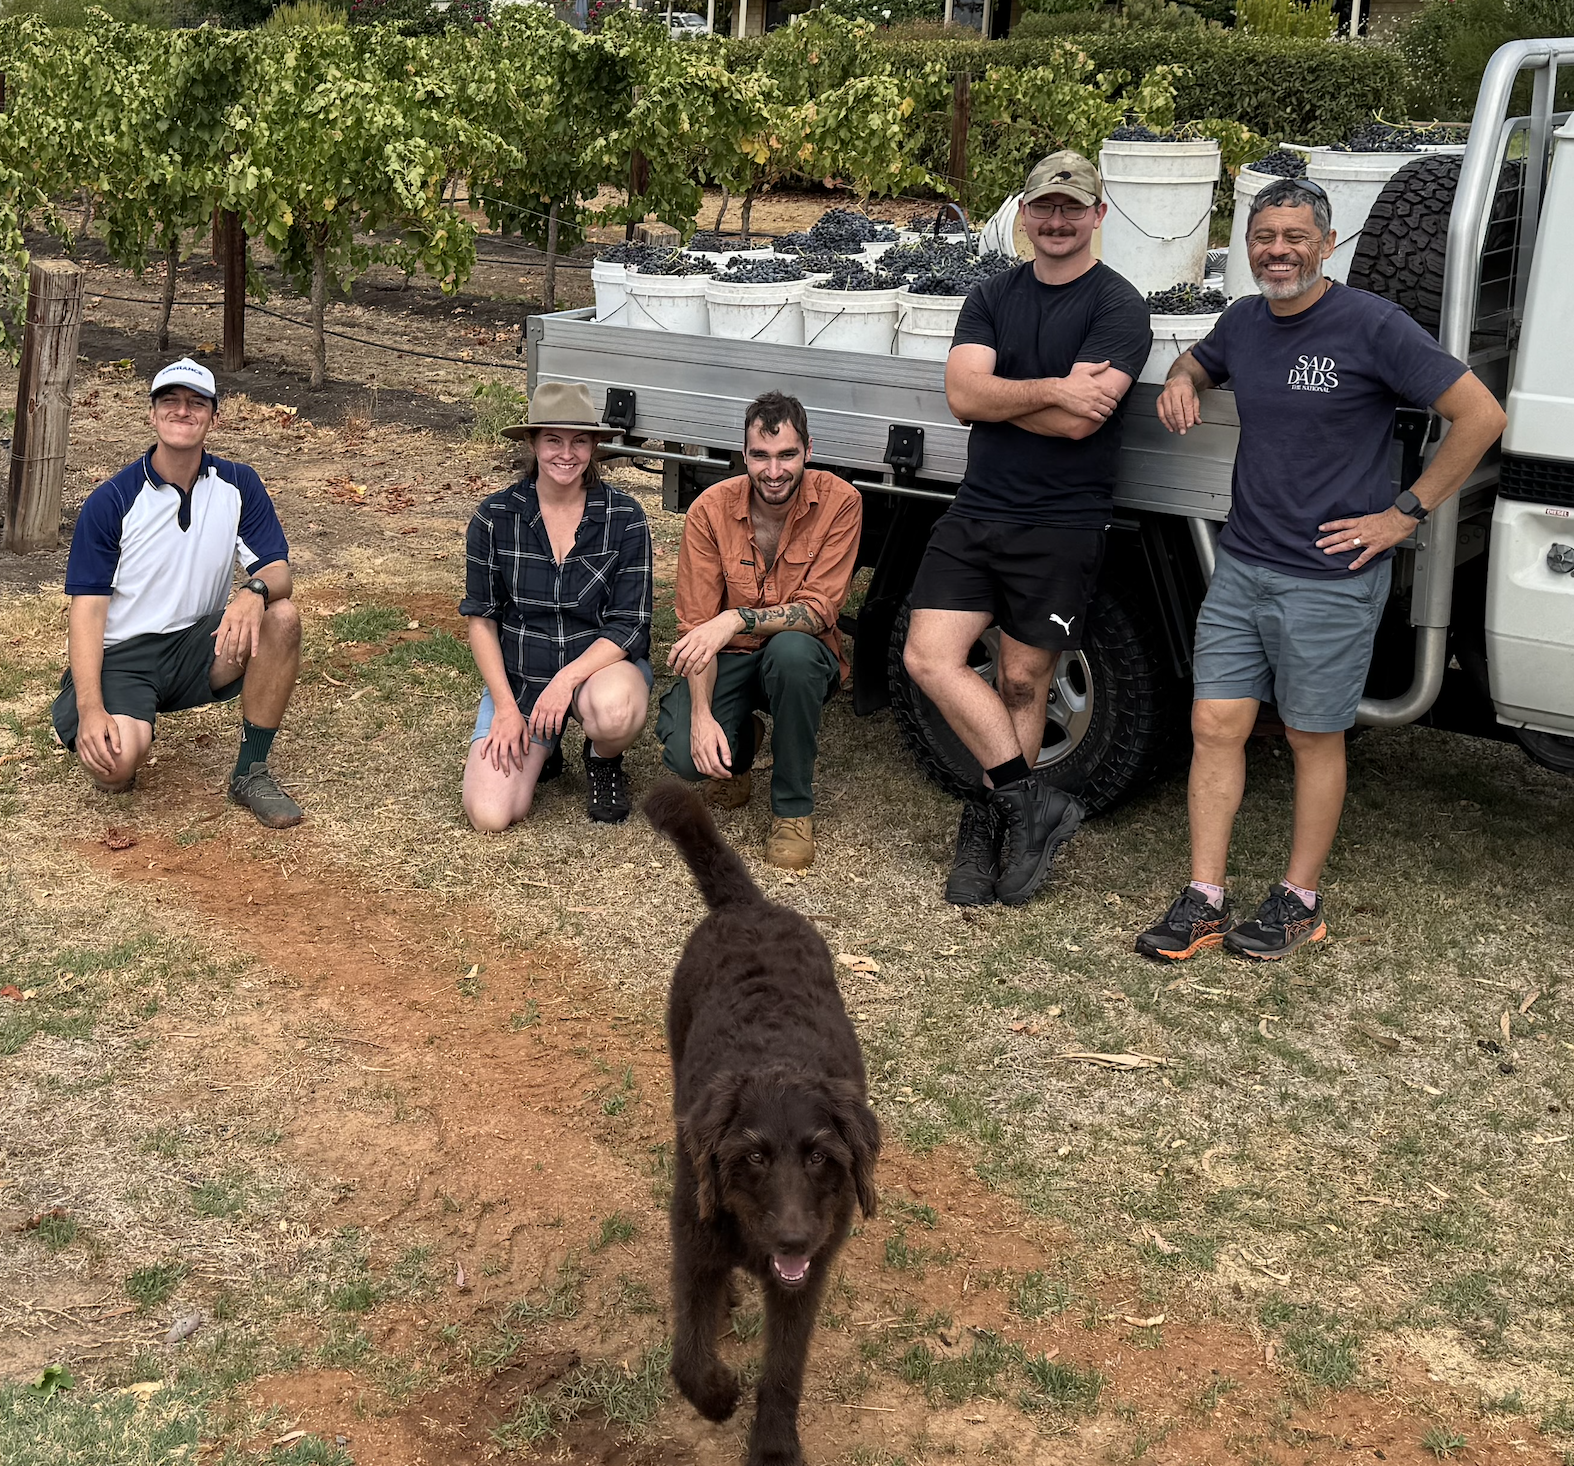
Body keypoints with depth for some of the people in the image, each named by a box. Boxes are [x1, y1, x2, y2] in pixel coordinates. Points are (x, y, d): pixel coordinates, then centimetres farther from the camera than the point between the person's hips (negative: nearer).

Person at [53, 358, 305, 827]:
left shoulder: (239, 485, 1)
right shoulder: (110, 501, -9)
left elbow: (278, 571, -5)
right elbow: (88, 610, -11)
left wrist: (254, 592, -33)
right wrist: (91, 709, -25)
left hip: (198, 647, 3)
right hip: (121, 655, -3)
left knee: (281, 617, -25)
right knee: (115, 764, -31)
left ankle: (251, 773, -12)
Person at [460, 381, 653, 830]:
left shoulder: (625, 519, -9)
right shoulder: (494, 517, -6)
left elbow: (628, 627, -11)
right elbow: (481, 619, 0)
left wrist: (567, 680, -24)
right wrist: (506, 706, -9)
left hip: (603, 664, -1)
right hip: (517, 677, 1)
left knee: (614, 710, -40)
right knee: (490, 815, -17)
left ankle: (603, 761, -1)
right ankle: (539, 751, 17)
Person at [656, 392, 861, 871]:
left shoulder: (839, 502, -15)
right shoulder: (710, 510, -11)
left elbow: (819, 610, -20)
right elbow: (697, 628, -11)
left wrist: (737, 620, -36)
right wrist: (701, 714, -25)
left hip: (804, 656, -1)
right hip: (730, 658, 1)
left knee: (791, 650, -38)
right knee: (685, 754, -26)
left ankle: (793, 808, -17)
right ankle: (741, 741, 17)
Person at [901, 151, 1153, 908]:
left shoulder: (1117, 306, -5)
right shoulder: (992, 297, 11)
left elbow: (1079, 420, -18)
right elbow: (962, 394, -6)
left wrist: (994, 395, -5)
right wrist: (1051, 389, -17)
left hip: (1060, 525, -4)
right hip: (976, 512, 5)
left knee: (1021, 681, 3)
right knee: (930, 657, -7)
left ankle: (988, 820, 20)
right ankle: (1033, 803, 0)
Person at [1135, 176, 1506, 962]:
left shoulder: (1373, 327, -13)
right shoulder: (1243, 323, 6)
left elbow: (1480, 415, -13)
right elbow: (1196, 364, 30)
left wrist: (1404, 513, -13)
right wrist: (1180, 383, 5)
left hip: (1330, 578, -6)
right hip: (1240, 566, 6)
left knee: (1313, 740, 6)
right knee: (1215, 726, 4)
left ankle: (1299, 901, 20)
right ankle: (1204, 901, 12)